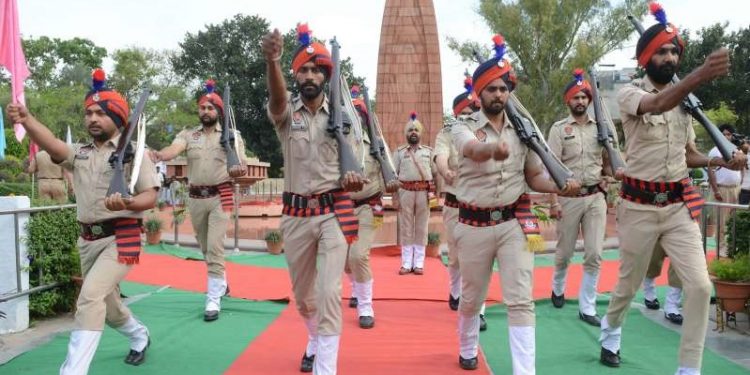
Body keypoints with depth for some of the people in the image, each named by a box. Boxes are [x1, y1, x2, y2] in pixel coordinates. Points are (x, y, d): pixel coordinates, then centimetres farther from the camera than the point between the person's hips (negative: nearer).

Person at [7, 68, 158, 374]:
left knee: (90, 297, -21)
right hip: (88, 240, 6)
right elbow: (51, 144, -14)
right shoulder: (79, 153, 7)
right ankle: (140, 337, 47)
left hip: (121, 238, -6)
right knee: (107, 306, 19)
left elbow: (150, 196, -12)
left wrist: (127, 203, -34)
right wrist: (26, 119, -34)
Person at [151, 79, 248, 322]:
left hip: (221, 196, -4)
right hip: (195, 197, 4)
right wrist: (159, 155, -39)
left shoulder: (231, 135, 1)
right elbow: (173, 149, -15)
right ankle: (222, 284, 39)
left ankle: (213, 300, -4)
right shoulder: (187, 135, 5)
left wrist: (239, 169, -34)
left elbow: (241, 162, -8)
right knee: (205, 248, 16)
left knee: (215, 248, -11)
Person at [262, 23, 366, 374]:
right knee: (302, 292, 16)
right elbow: (277, 97, -28)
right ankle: (314, 341, 44)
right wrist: (271, 61, -50)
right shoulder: (286, 112, -2)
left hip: (334, 211, -1)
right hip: (296, 213, 2)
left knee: (329, 293, -10)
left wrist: (351, 179, -19)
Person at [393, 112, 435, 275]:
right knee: (405, 228, 3)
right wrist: (395, 197, -3)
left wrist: (434, 193, -2)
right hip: (405, 192, 0)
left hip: (424, 192, 1)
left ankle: (419, 263, 10)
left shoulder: (429, 151, 9)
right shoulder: (399, 152, 6)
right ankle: (406, 263, 9)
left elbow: (435, 173, 7)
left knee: (421, 228, 4)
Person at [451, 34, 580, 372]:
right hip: (474, 225, -1)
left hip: (514, 223, 1)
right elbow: (474, 150, -31)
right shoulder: (464, 127, -6)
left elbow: (534, 175, 10)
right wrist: (494, 148, -55)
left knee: (521, 300, -5)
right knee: (471, 298, 16)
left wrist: (561, 188, -11)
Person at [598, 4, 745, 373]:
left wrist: (720, 160, -3)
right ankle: (610, 335, 41)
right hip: (639, 205, -4)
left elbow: (688, 154, 17)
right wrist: (701, 74, -49)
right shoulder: (629, 93, -8)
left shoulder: (685, 99, 10)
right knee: (628, 284, 11)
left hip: (679, 204, 4)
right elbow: (657, 105, -33)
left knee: (699, 285, -7)